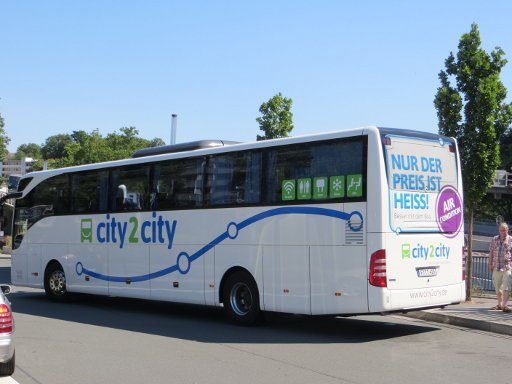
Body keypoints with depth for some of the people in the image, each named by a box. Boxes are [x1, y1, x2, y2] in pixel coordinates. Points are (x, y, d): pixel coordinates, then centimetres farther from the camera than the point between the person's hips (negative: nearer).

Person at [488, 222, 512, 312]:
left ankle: (504, 305, -11)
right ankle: (499, 304, 25)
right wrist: (490, 264, 10)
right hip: (496, 267, 4)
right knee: (497, 287, 13)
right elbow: (491, 252, 14)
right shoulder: (494, 239, 9)